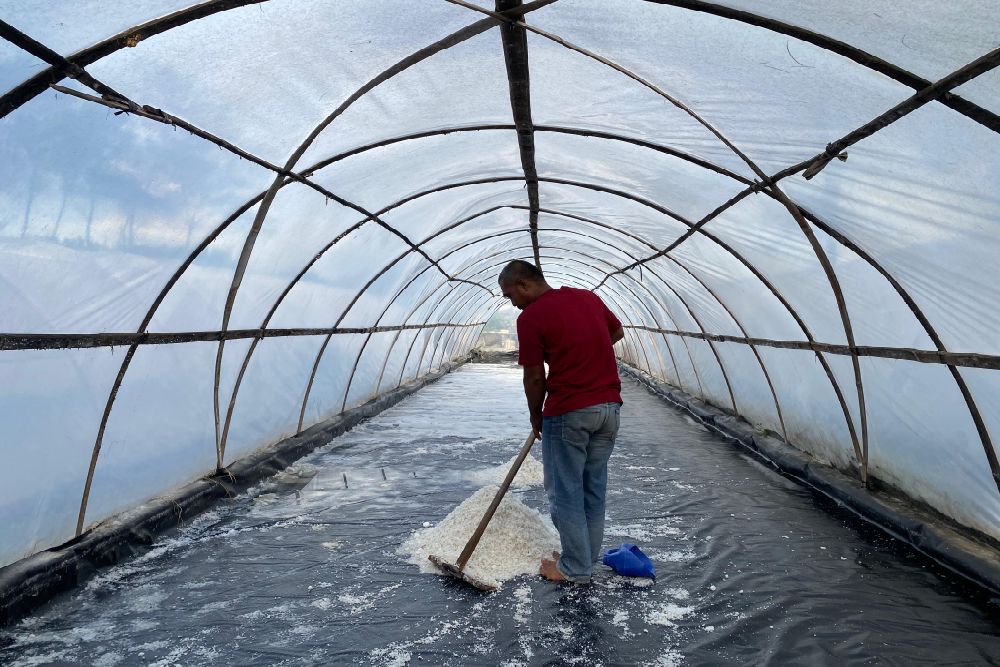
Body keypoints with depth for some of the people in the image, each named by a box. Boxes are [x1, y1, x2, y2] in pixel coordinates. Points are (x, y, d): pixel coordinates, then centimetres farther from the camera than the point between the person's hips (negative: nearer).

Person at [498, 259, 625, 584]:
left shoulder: (530, 318, -11)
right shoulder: (589, 296, 8)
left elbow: (534, 378, -8)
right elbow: (617, 333, 22)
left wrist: (535, 417, 7)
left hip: (568, 413, -7)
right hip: (609, 405, 7)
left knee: (565, 491, 8)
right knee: (594, 487, 17)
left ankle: (574, 567, 18)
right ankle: (587, 556, 30)